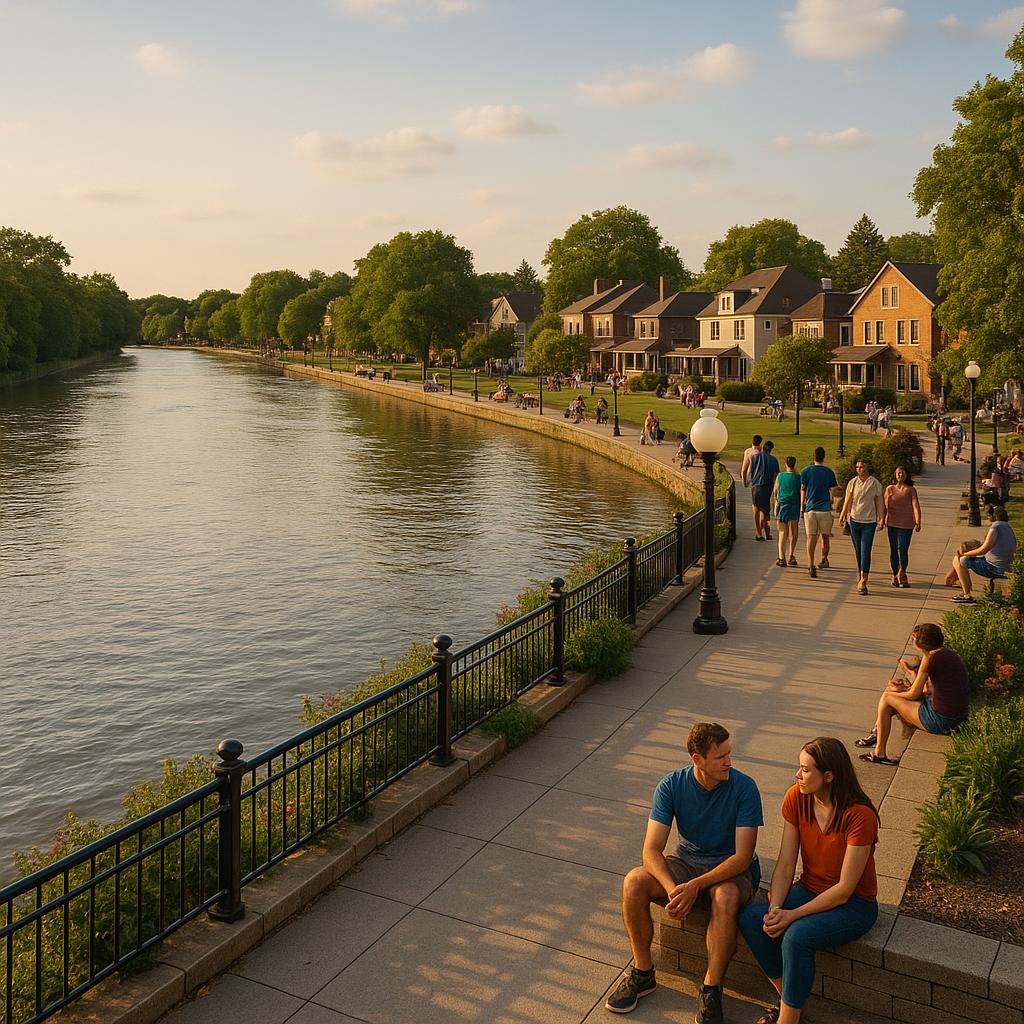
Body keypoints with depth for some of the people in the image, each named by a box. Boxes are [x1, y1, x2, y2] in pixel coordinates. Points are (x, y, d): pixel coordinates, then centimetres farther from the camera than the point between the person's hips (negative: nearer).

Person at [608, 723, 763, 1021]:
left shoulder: (744, 787, -19)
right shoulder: (671, 786, -13)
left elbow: (742, 857, -22)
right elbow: (651, 850, -17)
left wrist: (695, 886, -34)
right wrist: (672, 889, -36)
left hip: (731, 868, -3)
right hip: (686, 861, 3)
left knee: (726, 897, -38)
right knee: (633, 882, -24)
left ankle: (711, 990, -20)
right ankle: (642, 973, -5)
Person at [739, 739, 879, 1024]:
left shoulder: (859, 816, -25)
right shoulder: (797, 798, -8)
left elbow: (844, 889, -22)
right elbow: (785, 865, -6)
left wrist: (792, 915, -24)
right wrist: (775, 909, -21)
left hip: (853, 904, -5)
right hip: (809, 890, 6)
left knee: (797, 934, -33)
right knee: (750, 917, -21)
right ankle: (788, 998, -2)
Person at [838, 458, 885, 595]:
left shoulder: (875, 484, -2)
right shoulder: (852, 482, 4)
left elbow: (879, 502, 2)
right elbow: (848, 500, 4)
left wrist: (881, 518, -5)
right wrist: (843, 516, -6)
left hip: (869, 522, -3)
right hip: (854, 521, 3)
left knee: (865, 551, -8)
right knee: (858, 551, 10)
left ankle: (863, 581, -12)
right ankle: (860, 575, 24)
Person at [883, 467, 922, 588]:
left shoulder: (911, 490, 2)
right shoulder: (890, 489, 7)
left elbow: (916, 506, -7)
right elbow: (884, 505, 7)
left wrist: (918, 522, -17)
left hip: (906, 524, -2)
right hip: (892, 524, 2)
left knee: (903, 548, -8)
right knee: (893, 549, 5)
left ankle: (902, 572, 12)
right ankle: (895, 574, 17)